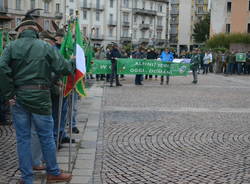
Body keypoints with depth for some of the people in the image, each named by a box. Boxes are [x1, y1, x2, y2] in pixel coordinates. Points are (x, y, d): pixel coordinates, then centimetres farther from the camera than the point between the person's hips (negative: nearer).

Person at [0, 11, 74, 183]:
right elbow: (63, 67, -4)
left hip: (18, 97, 2)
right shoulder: (46, 46, -1)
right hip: (39, 97, -1)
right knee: (47, 136, 12)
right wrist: (73, 64, 18)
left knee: (23, 138, 10)